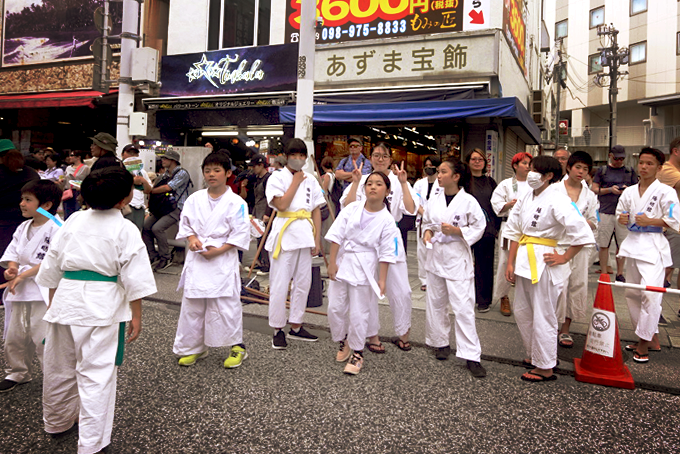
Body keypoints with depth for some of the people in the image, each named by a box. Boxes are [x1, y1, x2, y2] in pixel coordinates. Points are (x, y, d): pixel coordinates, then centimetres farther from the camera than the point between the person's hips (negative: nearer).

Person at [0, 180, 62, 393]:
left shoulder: (56, 227, -17)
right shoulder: (23, 227, 10)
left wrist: (22, 275, -19)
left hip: (45, 292, -8)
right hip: (21, 289, 8)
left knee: (44, 338, -6)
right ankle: (18, 372, 40)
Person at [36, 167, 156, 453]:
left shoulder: (73, 221, 6)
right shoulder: (125, 230, -9)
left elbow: (52, 266, 12)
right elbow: (134, 278, -9)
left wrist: (52, 301, 23)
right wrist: (136, 316, -1)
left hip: (66, 299, 6)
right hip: (102, 304, -5)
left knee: (59, 366, 21)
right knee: (97, 373, 1)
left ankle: (57, 422, 45)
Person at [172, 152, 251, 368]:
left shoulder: (236, 202, -7)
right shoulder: (194, 199, 6)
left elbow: (241, 233, -8)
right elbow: (185, 223, 14)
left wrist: (219, 250, -16)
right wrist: (192, 239, -6)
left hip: (223, 261, -4)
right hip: (196, 259, 5)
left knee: (226, 305, -1)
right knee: (192, 305, 11)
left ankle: (237, 347, 17)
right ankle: (193, 348, 28)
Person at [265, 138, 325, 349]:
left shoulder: (311, 180, 12)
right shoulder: (277, 177, -1)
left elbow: (316, 211, 11)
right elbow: (281, 205, -16)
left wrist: (317, 239, 5)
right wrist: (296, 182, -9)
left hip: (305, 234, 5)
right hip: (285, 234, -5)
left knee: (303, 284, 10)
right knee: (279, 285, -3)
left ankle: (296, 327, 22)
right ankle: (278, 329, 11)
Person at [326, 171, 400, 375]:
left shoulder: (387, 220, -7)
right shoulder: (351, 209, -2)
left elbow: (386, 253, -6)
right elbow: (336, 236, -2)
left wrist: (382, 279, -9)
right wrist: (332, 262, -7)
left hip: (365, 269, -2)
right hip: (342, 263, 3)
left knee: (359, 314, 2)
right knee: (335, 308, 8)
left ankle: (357, 354, 22)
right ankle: (344, 342, 34)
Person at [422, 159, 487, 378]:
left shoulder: (468, 201, -9)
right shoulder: (434, 200, 5)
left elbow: (479, 228, -5)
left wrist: (456, 231, -18)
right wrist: (427, 232, -5)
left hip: (458, 257, -5)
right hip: (436, 254, 5)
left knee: (463, 306, -7)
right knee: (435, 302, 13)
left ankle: (471, 355, 1)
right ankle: (441, 342, 31)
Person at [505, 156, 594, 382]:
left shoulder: (557, 200, -15)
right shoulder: (526, 197, 7)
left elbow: (583, 233, -21)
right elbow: (514, 231, 11)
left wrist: (564, 258, -12)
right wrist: (510, 263, 7)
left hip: (544, 263, -8)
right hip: (523, 260, 8)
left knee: (543, 318, 3)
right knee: (522, 312, 18)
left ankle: (545, 368, 19)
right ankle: (534, 355, 38)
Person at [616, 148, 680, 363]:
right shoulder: (629, 191, 11)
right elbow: (620, 214, 21)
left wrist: (650, 221, -16)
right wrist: (622, 219, -1)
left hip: (653, 246, -6)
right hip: (633, 244, 6)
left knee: (650, 294, -16)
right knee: (633, 294, 11)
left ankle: (644, 342, -4)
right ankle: (652, 338, 25)